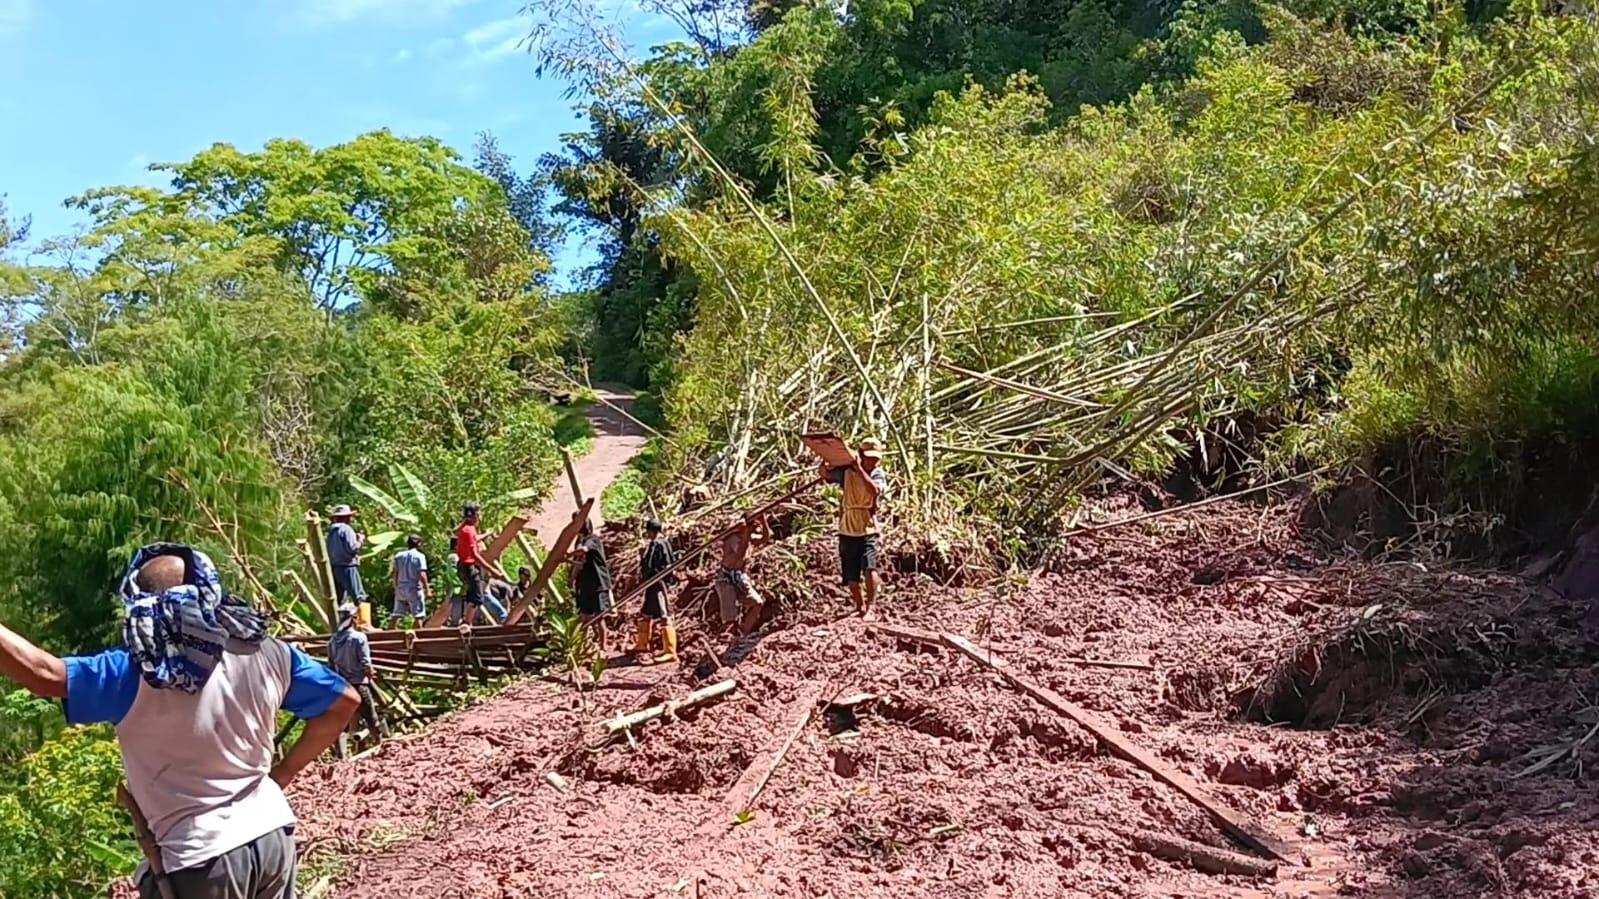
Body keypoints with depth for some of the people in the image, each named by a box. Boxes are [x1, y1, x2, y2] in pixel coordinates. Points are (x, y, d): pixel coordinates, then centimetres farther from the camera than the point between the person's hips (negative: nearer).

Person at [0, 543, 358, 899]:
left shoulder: (136, 674, -16)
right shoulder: (266, 653, -2)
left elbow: (46, 674, -26)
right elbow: (344, 700, 5)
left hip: (201, 856, -5)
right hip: (272, 833, 5)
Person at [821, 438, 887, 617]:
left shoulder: (879, 475, -2)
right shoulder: (847, 471, 1)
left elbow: (874, 490, -22)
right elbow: (824, 473, -4)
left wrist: (859, 469, -23)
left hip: (868, 530, -2)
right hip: (847, 530, 2)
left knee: (869, 566, -24)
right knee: (851, 575, 9)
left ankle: (870, 608, -19)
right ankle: (860, 606, 30)